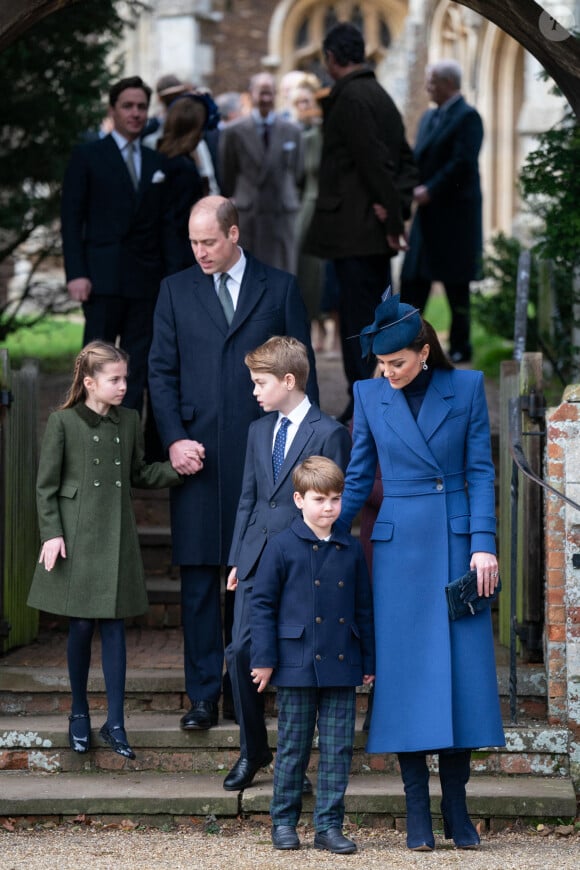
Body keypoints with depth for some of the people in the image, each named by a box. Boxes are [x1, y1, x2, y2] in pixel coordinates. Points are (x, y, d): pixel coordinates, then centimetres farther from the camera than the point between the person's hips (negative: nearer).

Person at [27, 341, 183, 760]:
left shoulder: (129, 421, 6)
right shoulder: (63, 423, -5)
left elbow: (139, 475, 15)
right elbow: (46, 486, -3)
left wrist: (176, 468, -1)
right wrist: (52, 534, -11)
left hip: (117, 538, 3)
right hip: (77, 537, -3)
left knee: (114, 627, 2)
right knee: (81, 626, 2)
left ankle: (115, 722, 5)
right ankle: (79, 713, 19)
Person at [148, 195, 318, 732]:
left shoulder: (280, 289, 6)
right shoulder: (176, 291, 11)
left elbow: (302, 370, 6)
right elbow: (161, 371, 9)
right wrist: (174, 439, -4)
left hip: (262, 453, -1)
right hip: (198, 455, 1)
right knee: (199, 580, 0)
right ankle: (204, 696, 4)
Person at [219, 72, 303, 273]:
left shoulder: (292, 131, 9)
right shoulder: (234, 131, 3)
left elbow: (296, 173, 14)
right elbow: (225, 175, 7)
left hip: (282, 216, 1)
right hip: (246, 216, -1)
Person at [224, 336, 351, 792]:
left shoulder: (329, 433, -6)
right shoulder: (259, 430, 14)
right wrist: (237, 558, 12)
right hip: (257, 560, 5)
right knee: (241, 651, -1)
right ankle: (252, 750, 14)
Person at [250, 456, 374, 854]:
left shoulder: (351, 550, 8)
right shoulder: (283, 548, -3)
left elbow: (364, 608, 13)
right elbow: (263, 604, -1)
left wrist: (368, 662, 12)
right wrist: (264, 659, -6)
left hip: (341, 668, 3)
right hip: (297, 666, -3)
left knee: (339, 747, 2)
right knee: (294, 747, 5)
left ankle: (329, 825, 8)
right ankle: (284, 821, 15)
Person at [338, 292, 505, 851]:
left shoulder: (466, 388, 1)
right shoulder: (371, 396, 5)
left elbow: (480, 471, 1)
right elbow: (357, 479, 10)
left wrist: (483, 544, -7)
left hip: (457, 543, -1)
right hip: (399, 547, 1)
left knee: (463, 670, -1)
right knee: (406, 673, -1)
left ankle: (456, 809, 8)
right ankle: (417, 813, 3)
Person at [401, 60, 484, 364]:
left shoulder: (467, 117, -10)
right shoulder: (428, 117, 16)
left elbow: (463, 162, -18)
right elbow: (418, 158, 15)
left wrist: (430, 190, -20)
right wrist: (413, 187, -3)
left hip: (454, 213, -8)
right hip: (427, 213, 8)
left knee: (456, 282, 0)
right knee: (413, 280, 5)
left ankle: (460, 347, 7)